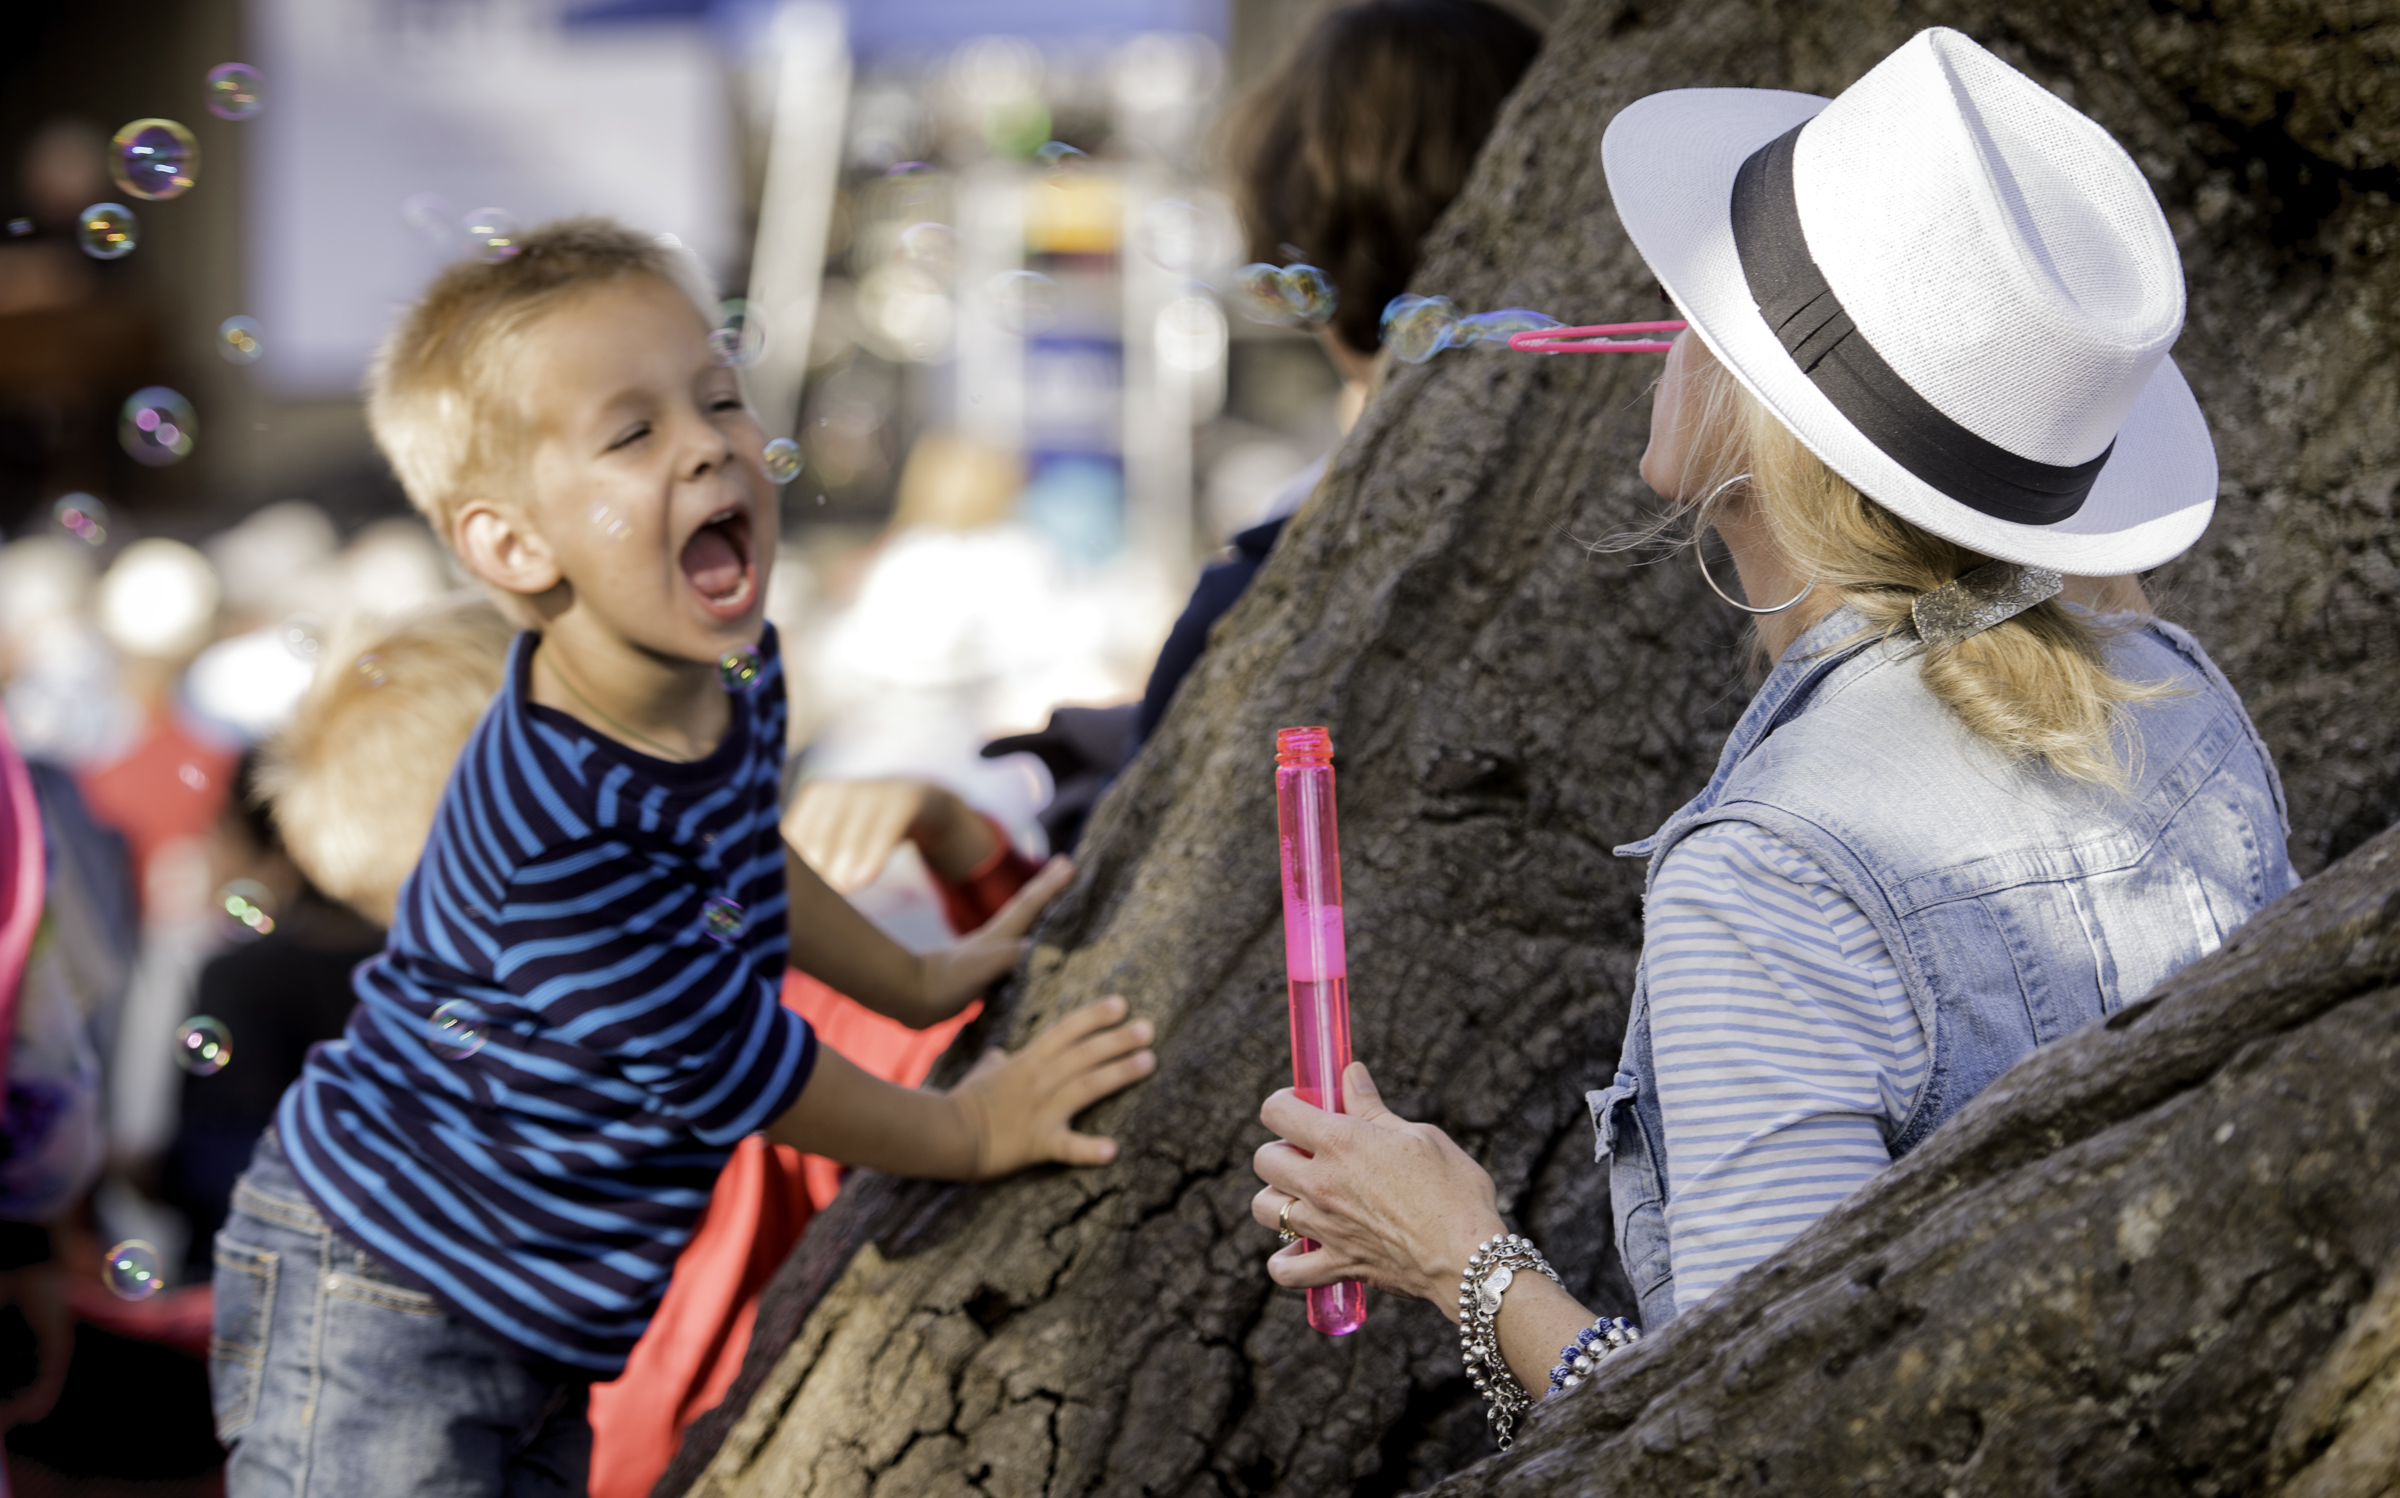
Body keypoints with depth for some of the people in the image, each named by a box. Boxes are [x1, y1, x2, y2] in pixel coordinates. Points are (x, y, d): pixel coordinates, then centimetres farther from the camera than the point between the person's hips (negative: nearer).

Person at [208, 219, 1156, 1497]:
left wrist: (918, 983, 31)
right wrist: (966, 1131, -3)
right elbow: (728, 1067, -18)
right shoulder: (557, 826, -31)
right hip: (378, 1325, -9)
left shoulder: (729, 681, -2)